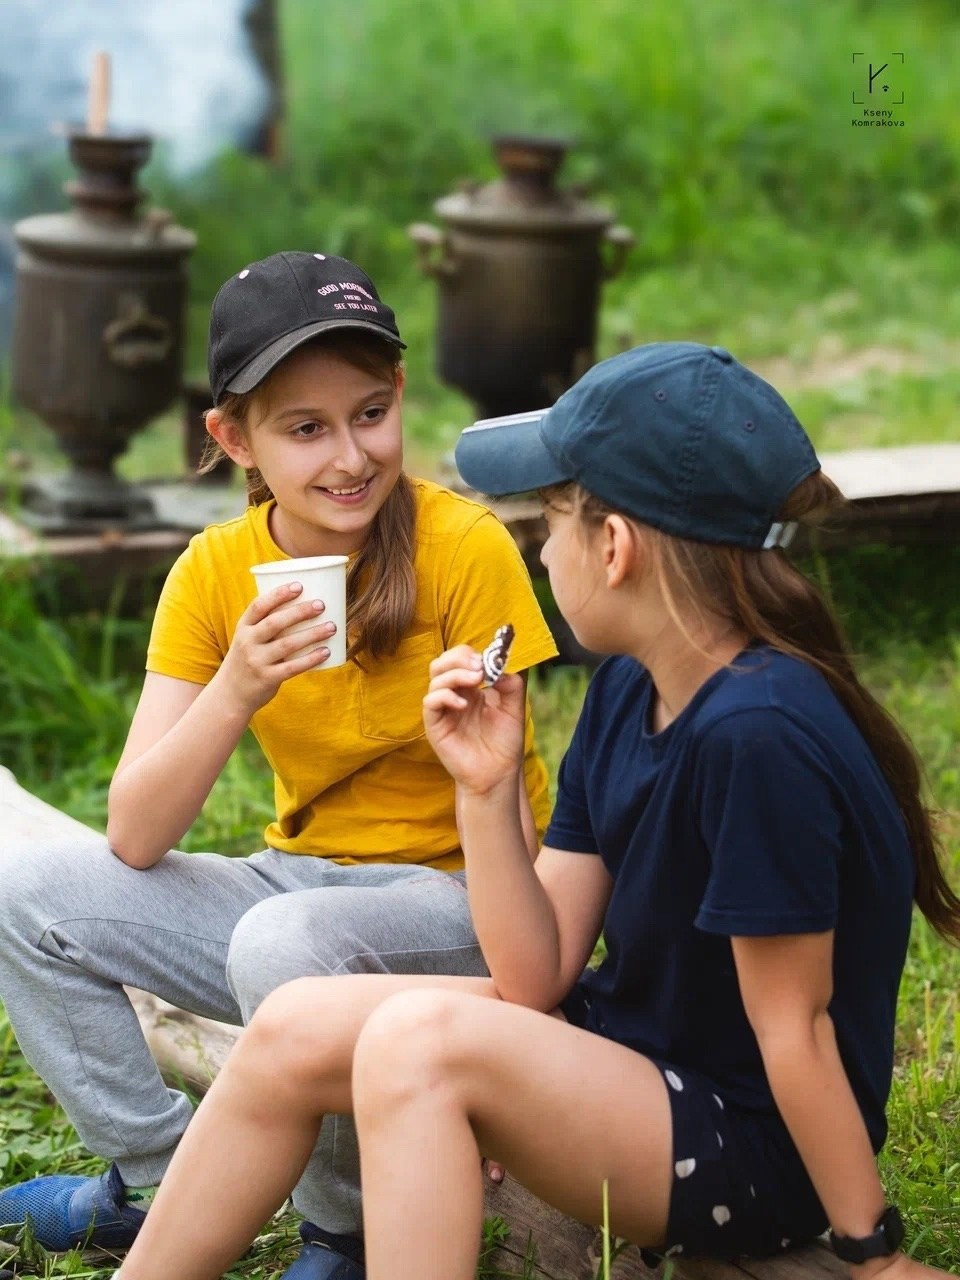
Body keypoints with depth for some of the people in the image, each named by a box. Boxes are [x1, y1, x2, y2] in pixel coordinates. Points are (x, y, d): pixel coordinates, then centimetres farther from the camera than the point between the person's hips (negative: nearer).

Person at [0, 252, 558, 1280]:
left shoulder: (465, 549, -16)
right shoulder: (216, 572, -5)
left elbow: (499, 808, -17)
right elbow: (133, 839, -11)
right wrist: (235, 694, -27)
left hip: (449, 904, -5)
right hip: (298, 879, 5)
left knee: (284, 943, -35)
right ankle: (161, 1179, 6)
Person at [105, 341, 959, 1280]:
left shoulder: (760, 736, -27)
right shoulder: (626, 688, 1)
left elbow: (793, 1025, -20)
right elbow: (537, 975, -1)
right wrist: (486, 790, -12)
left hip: (758, 1152, -9)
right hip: (633, 1050, 9)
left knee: (421, 1037, -27)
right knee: (297, 1031, -2)